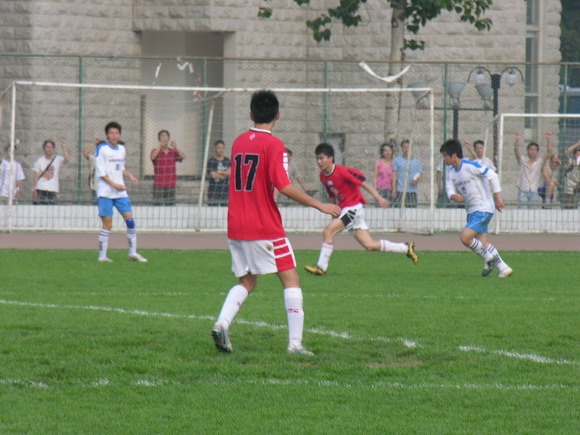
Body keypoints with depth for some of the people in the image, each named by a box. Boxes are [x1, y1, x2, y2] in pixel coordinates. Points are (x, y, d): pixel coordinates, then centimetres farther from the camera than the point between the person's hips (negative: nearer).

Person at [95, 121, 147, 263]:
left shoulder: (121, 149, 14)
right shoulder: (101, 149, -6)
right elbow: (100, 172, -10)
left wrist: (129, 176, 5)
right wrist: (114, 184, -16)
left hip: (120, 191, 6)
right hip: (105, 192, -6)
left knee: (130, 219, -2)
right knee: (107, 224, -7)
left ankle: (133, 253, 7)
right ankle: (102, 256, 1)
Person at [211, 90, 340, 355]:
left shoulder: (239, 142, 10)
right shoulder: (273, 145, -10)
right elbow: (284, 186, -18)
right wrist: (319, 205, -11)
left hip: (236, 228, 6)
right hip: (265, 229, -6)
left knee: (246, 282, 17)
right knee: (291, 280, 1)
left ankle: (222, 324, -6)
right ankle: (295, 343, -6)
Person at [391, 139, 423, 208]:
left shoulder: (417, 161, 14)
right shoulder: (397, 160, 7)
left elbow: (421, 175, 12)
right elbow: (394, 176, 2)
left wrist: (417, 180, -12)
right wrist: (394, 190, -8)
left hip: (412, 191, 3)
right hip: (400, 191, -3)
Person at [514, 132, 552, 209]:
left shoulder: (539, 162, 6)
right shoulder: (523, 161, 3)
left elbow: (549, 153, -4)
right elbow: (516, 152, -12)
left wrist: (549, 140, -16)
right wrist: (517, 141, -29)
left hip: (534, 192, 2)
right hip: (523, 191, -2)